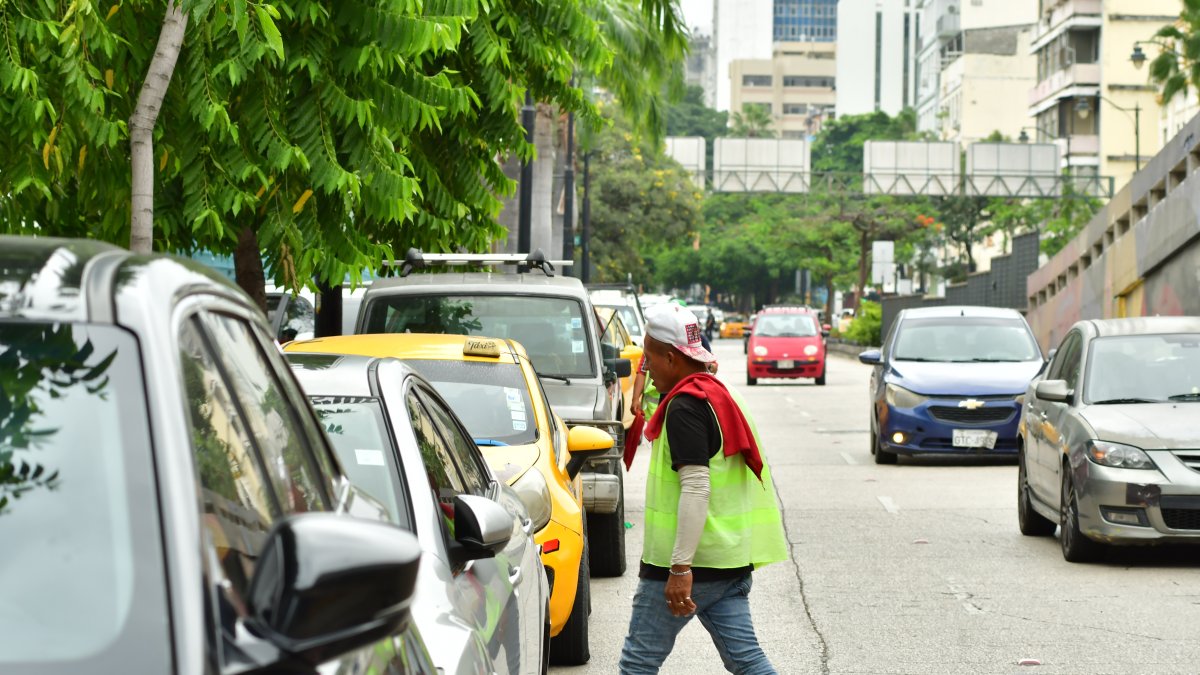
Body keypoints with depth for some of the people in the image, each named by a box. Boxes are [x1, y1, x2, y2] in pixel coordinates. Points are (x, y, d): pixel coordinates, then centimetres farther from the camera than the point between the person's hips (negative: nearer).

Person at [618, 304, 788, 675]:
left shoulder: (684, 408, -15)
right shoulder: (723, 397, 15)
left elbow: (696, 488, -24)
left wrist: (680, 568, -27)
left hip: (688, 560, -9)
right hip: (733, 559, 9)